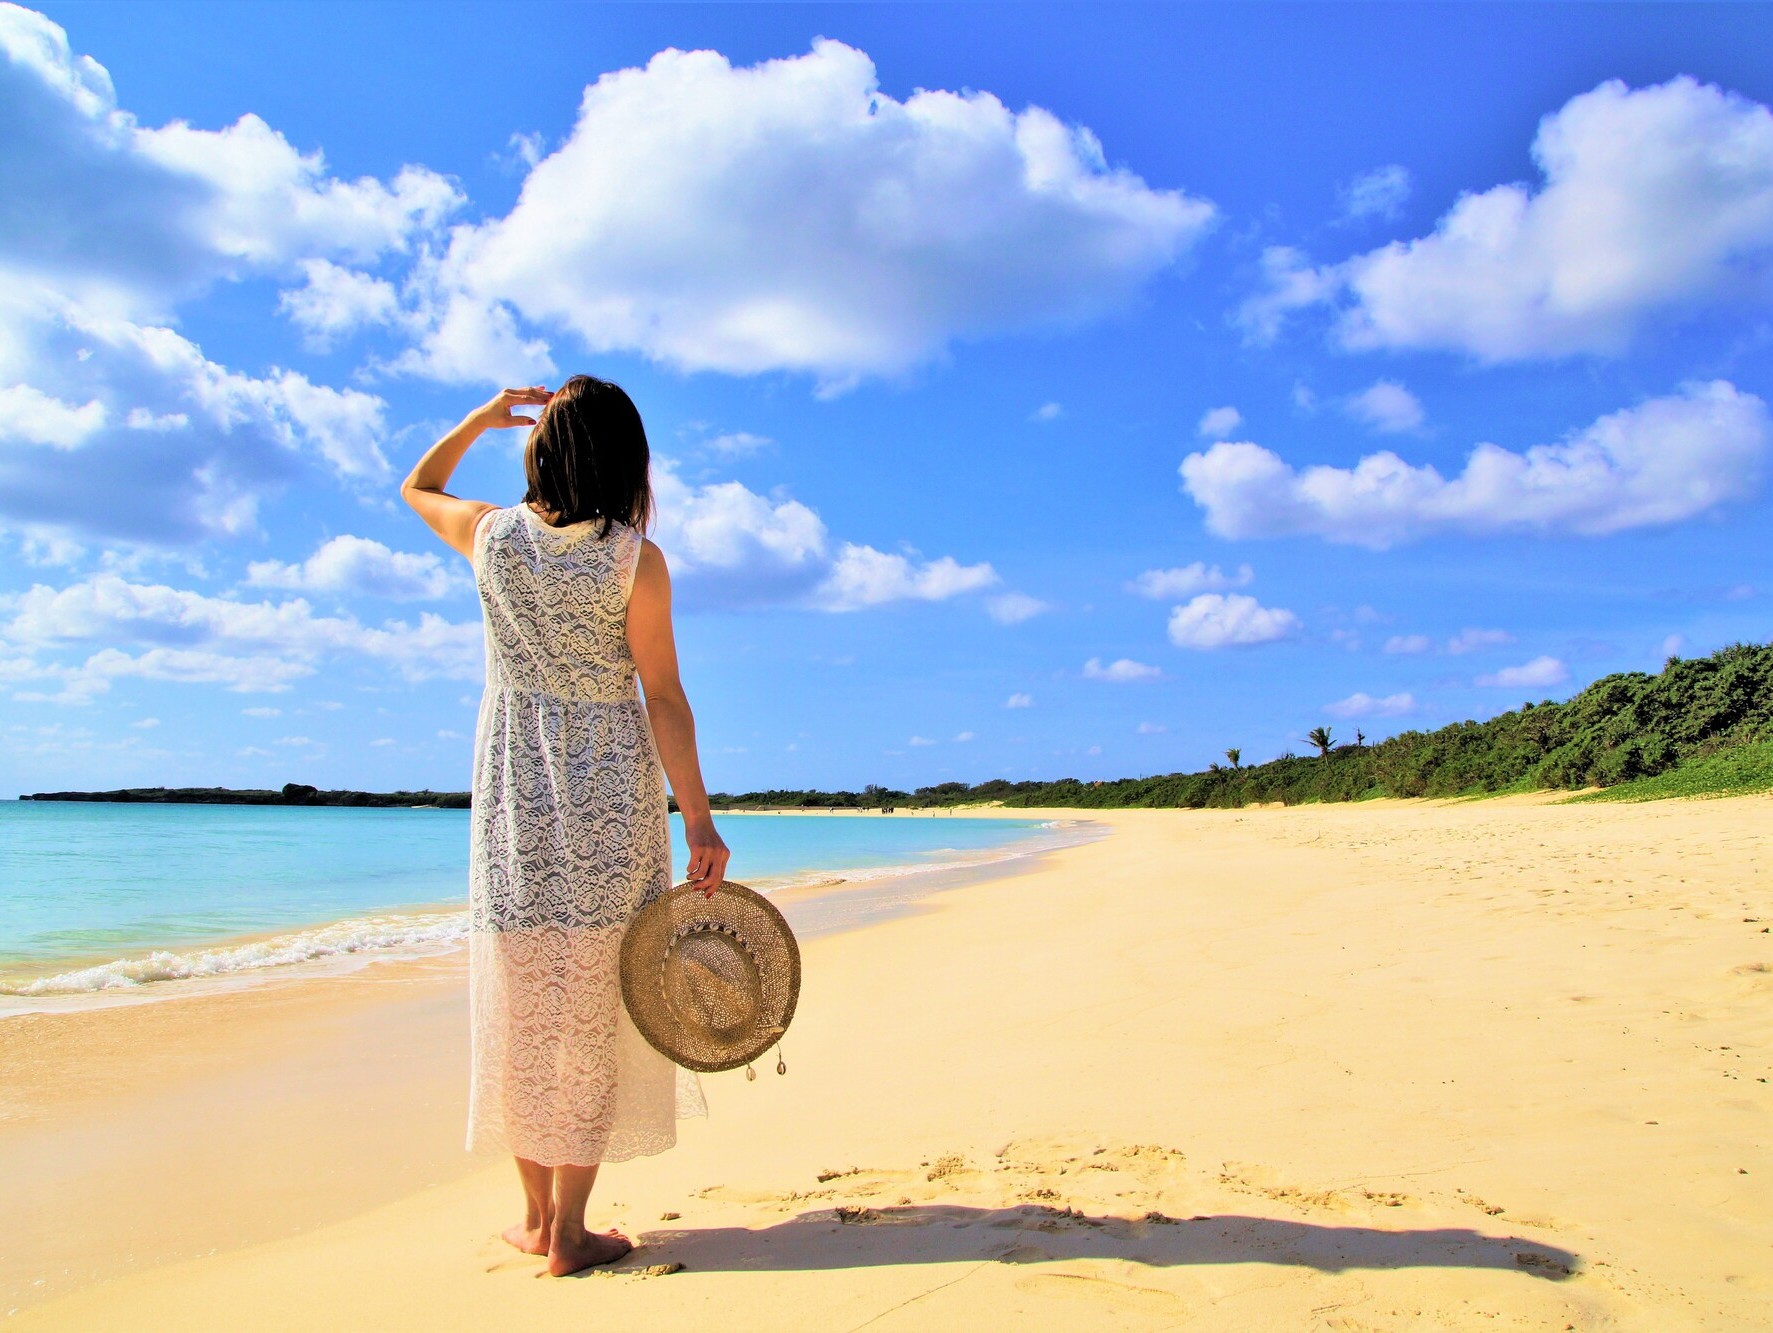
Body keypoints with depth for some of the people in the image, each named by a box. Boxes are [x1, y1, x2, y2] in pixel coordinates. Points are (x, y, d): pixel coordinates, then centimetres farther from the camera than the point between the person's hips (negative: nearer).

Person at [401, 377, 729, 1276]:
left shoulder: (493, 536, -1)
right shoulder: (635, 561, -9)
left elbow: (417, 487, 21)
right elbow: (664, 698, -10)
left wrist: (482, 417, 20)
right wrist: (699, 822, -7)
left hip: (513, 794, 3)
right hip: (610, 793, -3)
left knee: (520, 1003, 12)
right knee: (591, 1009, 4)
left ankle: (536, 1215, 22)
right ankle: (567, 1229, 10)